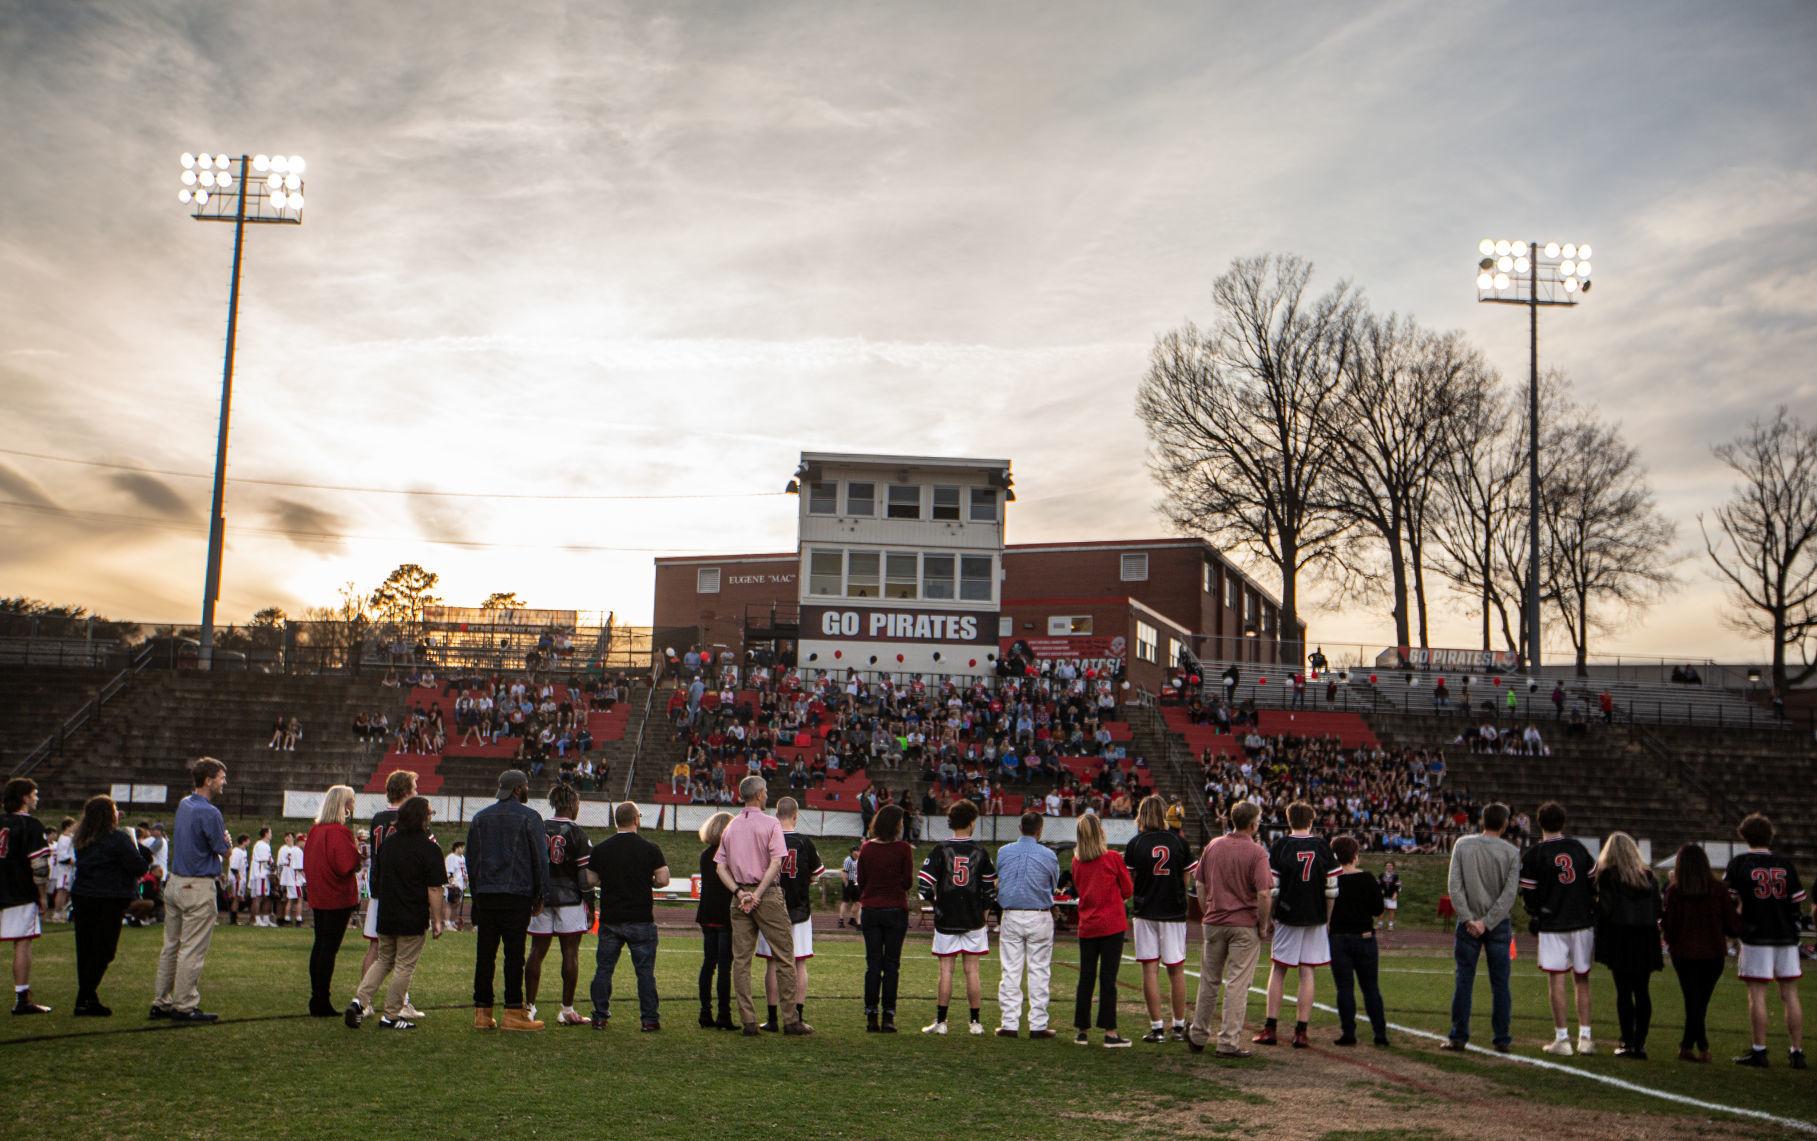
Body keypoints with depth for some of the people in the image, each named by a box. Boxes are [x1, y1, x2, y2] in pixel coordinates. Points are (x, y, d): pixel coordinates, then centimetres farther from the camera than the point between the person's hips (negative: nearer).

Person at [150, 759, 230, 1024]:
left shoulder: (184, 805, 10)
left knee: (171, 946, 13)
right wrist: (226, 840, 10)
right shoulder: (209, 812, -18)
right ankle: (185, 1006, 0)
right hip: (198, 887, -9)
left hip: (175, 883, 9)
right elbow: (223, 850, -11)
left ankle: (162, 1002, 18)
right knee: (193, 950, -3)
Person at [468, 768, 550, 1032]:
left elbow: (470, 859, 16)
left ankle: (482, 1012, 8)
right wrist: (539, 896, 6)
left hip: (485, 895, 5)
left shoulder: (480, 817, 13)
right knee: (514, 953, -3)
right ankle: (513, 1012, -2)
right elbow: (540, 859, -3)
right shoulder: (528, 817, -3)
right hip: (517, 894, -5)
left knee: (484, 953, 6)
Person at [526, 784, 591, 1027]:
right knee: (570, 953, 1)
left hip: (541, 898, 4)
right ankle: (567, 1010, 3)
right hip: (570, 900, -4)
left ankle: (529, 1007, 11)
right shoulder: (576, 833, -7)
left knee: (537, 952, 8)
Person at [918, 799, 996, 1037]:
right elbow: (991, 889, 1)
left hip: (946, 919, -1)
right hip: (973, 920, 1)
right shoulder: (980, 852, -2)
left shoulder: (941, 850, -6)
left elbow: (925, 886, -9)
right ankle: (975, 1022, 9)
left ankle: (940, 1021, 6)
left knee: (946, 970, 4)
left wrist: (935, 900, 10)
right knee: (972, 970, 7)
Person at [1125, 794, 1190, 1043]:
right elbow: (1186, 880, 3)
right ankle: (1179, 1026, 15)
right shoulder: (1178, 841, -2)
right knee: (1176, 969, 10)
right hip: (1174, 912, 1)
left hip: (1145, 913, -1)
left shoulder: (1135, 844, -5)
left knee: (1150, 969, 3)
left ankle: (1157, 1027, 3)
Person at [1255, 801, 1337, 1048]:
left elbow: (1271, 888, -6)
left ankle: (1270, 1029, 8)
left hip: (1287, 917, -1)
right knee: (1307, 973, 6)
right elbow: (1332, 889, 1)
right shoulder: (1322, 847, 0)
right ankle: (1301, 1032, 6)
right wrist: (1328, 920, 11)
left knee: (1278, 971, 9)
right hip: (1315, 920, 1)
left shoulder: (1280, 846, -5)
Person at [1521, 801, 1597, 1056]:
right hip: (1583, 922, 4)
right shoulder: (1579, 849, 5)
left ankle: (1562, 1038, -1)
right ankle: (1585, 1037, 11)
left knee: (1556, 978, 0)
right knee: (1582, 978, 11)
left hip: (1553, 925, -4)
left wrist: (1534, 918, 12)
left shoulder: (1534, 854, -7)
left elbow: (1528, 894, -4)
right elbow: (1594, 883, 9)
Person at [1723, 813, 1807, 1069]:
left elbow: (1726, 901, 0)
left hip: (1756, 937, -3)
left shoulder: (1738, 864, -4)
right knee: (1790, 994, 7)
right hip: (1786, 937, 3)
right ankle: (1797, 1052, 9)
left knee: (1757, 994, -1)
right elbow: (1797, 902, 7)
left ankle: (1759, 1051, -1)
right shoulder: (1785, 865, 5)